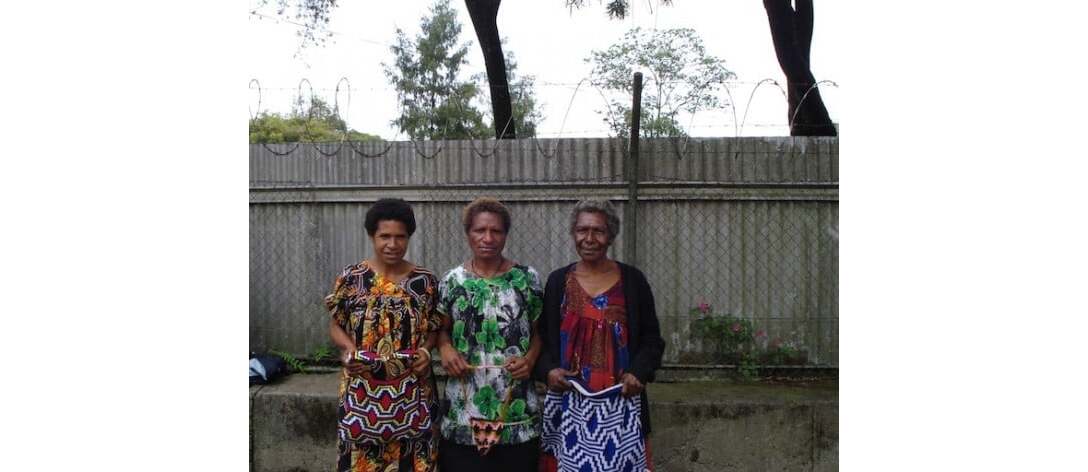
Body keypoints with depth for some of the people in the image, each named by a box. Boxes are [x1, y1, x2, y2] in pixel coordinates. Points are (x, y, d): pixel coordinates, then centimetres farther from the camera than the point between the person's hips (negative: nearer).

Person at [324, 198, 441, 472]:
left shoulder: (425, 281, -1)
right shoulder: (350, 278, -3)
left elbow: (433, 329, 8)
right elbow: (335, 325, 6)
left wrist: (426, 350, -11)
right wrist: (348, 348, -14)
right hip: (362, 390, 0)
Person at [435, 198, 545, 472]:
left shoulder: (527, 278, 0)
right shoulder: (452, 281, 2)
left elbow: (540, 330, 7)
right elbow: (441, 329, 11)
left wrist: (530, 358, -10)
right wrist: (445, 348, -9)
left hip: (516, 404, 0)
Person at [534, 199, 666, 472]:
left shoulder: (632, 280, 3)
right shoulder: (558, 281, 6)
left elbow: (652, 339, 6)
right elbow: (542, 337, 9)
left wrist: (639, 373, -10)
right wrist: (548, 370, -9)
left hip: (619, 400, -1)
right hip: (568, 401, 1)